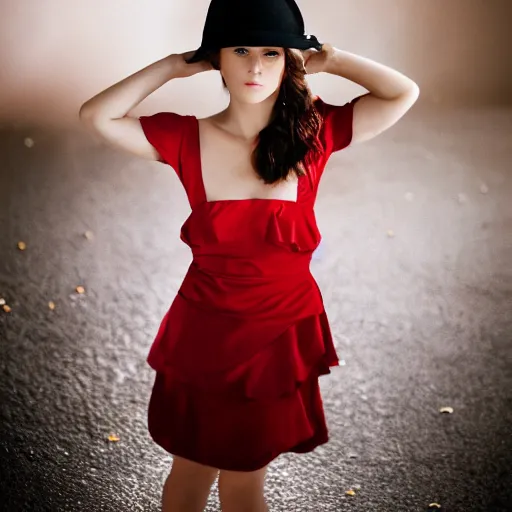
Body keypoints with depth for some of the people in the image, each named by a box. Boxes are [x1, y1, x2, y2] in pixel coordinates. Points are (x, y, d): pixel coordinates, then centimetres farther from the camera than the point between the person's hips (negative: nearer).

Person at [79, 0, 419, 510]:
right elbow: (96, 116, -15)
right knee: (192, 470, 20)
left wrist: (328, 59, -8)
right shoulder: (189, 138, -9)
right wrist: (174, 66, -12)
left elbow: (404, 93, -9)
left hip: (280, 339, 0)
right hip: (203, 335, 0)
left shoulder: (313, 134, -7)